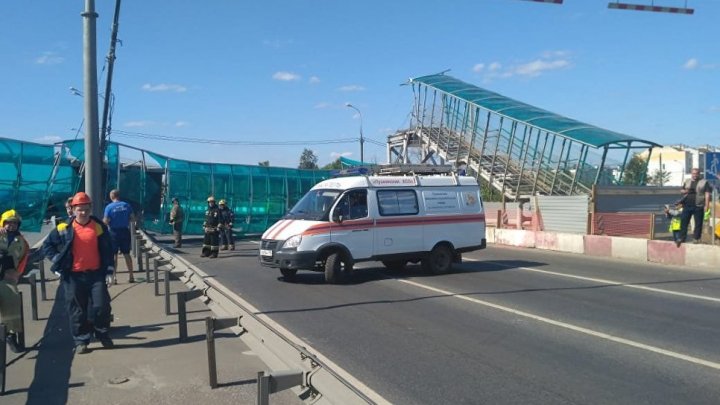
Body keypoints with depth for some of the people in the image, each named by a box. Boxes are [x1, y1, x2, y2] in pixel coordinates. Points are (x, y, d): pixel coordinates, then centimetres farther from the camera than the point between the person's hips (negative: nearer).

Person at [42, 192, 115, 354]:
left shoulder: (99, 226, 1)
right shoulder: (64, 229, 0)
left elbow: (108, 250, 3)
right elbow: (47, 246, 10)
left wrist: (109, 272, -2)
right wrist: (58, 262, 1)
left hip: (96, 274, 0)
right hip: (73, 276, 0)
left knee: (101, 306, -2)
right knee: (77, 310, 5)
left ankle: (103, 335, 19)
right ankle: (81, 341, 16)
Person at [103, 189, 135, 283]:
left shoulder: (109, 207, -8)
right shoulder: (127, 205, 1)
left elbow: (106, 222, -11)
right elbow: (132, 218, 3)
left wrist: (103, 220, 11)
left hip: (114, 232, -3)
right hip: (125, 231, 3)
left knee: (113, 254, 4)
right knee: (126, 254, 10)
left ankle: (113, 277, 2)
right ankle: (131, 276, 11)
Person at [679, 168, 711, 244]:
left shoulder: (704, 182, 2)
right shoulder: (687, 181, 15)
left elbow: (707, 194, -3)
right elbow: (681, 191, 21)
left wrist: (706, 205, -12)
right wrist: (685, 191, -3)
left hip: (698, 206, -3)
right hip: (687, 205, 4)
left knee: (698, 223, 0)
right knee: (683, 222, 2)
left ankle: (696, 239, 8)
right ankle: (682, 238, 8)